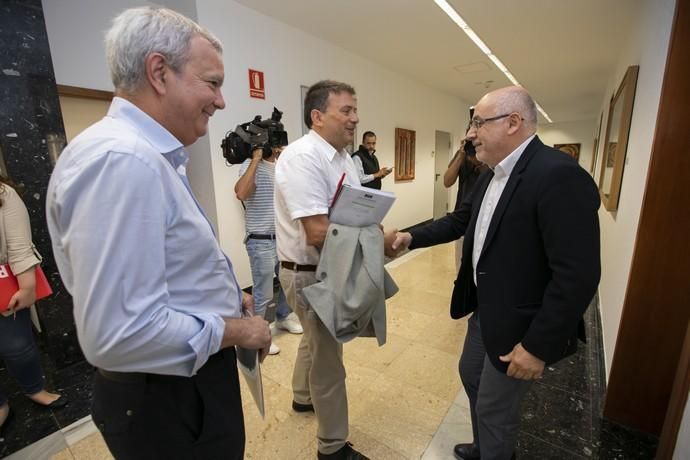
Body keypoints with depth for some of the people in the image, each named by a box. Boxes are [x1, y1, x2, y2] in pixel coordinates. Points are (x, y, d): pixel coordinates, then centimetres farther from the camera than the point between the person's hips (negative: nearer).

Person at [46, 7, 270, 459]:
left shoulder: (147, 156, 7)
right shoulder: (122, 158, -28)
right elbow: (121, 333, -32)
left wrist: (223, 296, 7)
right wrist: (236, 330, -19)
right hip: (167, 398, -9)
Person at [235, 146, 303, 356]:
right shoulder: (251, 165, -12)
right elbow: (241, 193, -31)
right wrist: (256, 159, -26)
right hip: (262, 242, -8)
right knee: (263, 293, 3)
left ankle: (283, 318, 44)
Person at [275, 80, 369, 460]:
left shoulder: (342, 157, 8)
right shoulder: (303, 157, -22)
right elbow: (318, 233, -30)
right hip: (312, 273, -10)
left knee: (316, 340, 29)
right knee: (327, 355, 8)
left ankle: (303, 397, 56)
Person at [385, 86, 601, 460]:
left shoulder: (560, 176, -25)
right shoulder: (492, 174, 3)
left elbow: (578, 276, -26)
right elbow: (461, 219, 11)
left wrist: (539, 346, -22)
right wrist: (411, 238, -1)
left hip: (517, 322, -9)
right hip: (484, 308, 9)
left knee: (494, 408, 11)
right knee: (470, 374, 27)